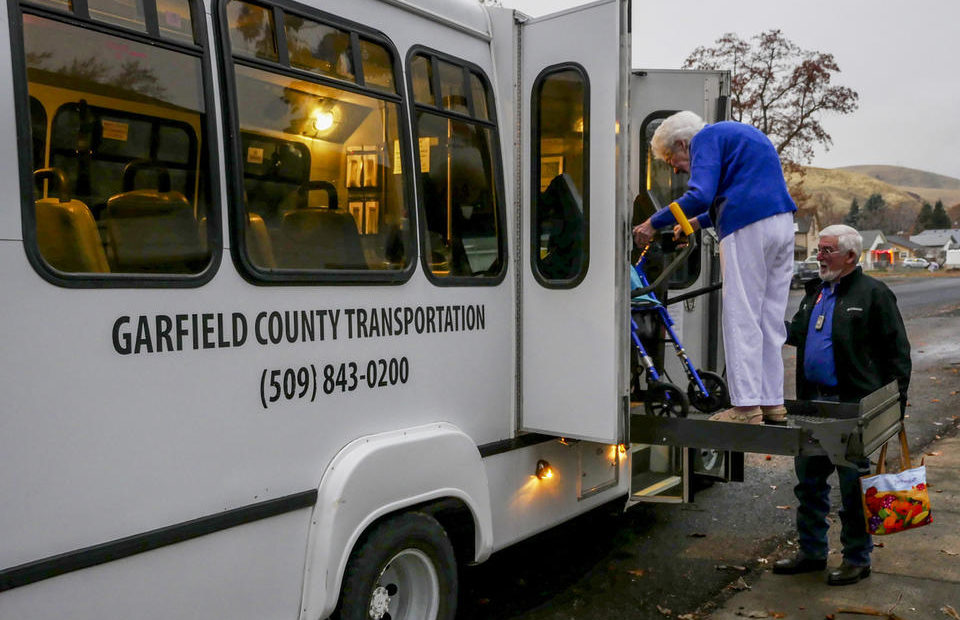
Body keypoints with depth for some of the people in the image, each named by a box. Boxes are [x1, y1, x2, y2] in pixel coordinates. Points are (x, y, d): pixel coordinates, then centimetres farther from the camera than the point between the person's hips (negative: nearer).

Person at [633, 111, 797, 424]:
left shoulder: (706, 138, -1)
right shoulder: (737, 132, 27)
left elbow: (700, 196, -17)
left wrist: (653, 222, -10)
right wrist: (697, 222, 32)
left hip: (748, 229, -9)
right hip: (783, 223, 9)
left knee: (741, 319, -5)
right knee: (771, 320, 10)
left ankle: (746, 406, -4)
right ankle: (772, 403, 13)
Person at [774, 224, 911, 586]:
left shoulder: (873, 294, -7)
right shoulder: (815, 292, 15)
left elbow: (897, 352, -8)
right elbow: (797, 333, 22)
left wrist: (894, 404, -12)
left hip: (852, 406, -7)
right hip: (813, 400, 8)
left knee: (853, 486, 4)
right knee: (809, 480, 14)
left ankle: (857, 559, 19)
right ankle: (811, 552, 28)